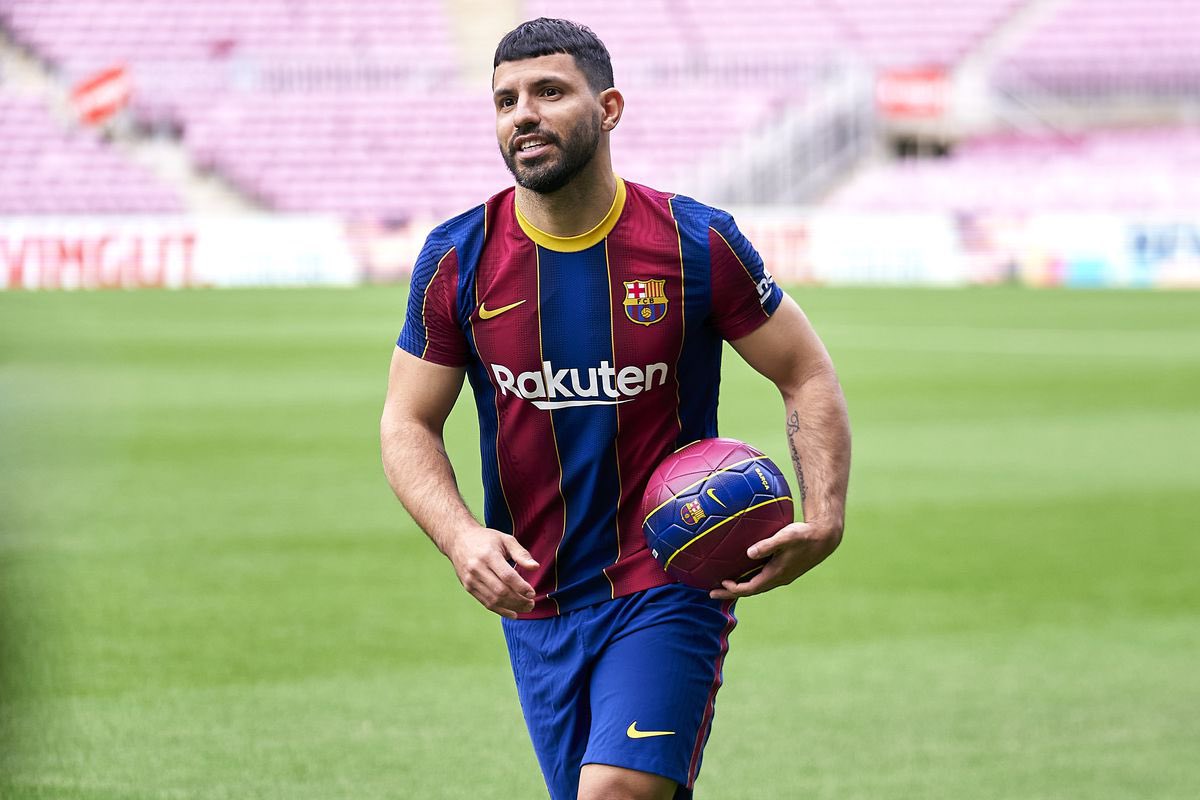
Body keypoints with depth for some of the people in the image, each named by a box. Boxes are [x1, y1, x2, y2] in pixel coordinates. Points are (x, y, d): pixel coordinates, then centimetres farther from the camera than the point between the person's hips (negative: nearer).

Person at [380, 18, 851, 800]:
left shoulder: (696, 243, -7)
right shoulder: (457, 260, -2)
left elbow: (808, 374, 2)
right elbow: (407, 424, 4)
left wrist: (824, 520, -14)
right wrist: (460, 537, -15)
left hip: (670, 588, -3)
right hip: (534, 602, 4)